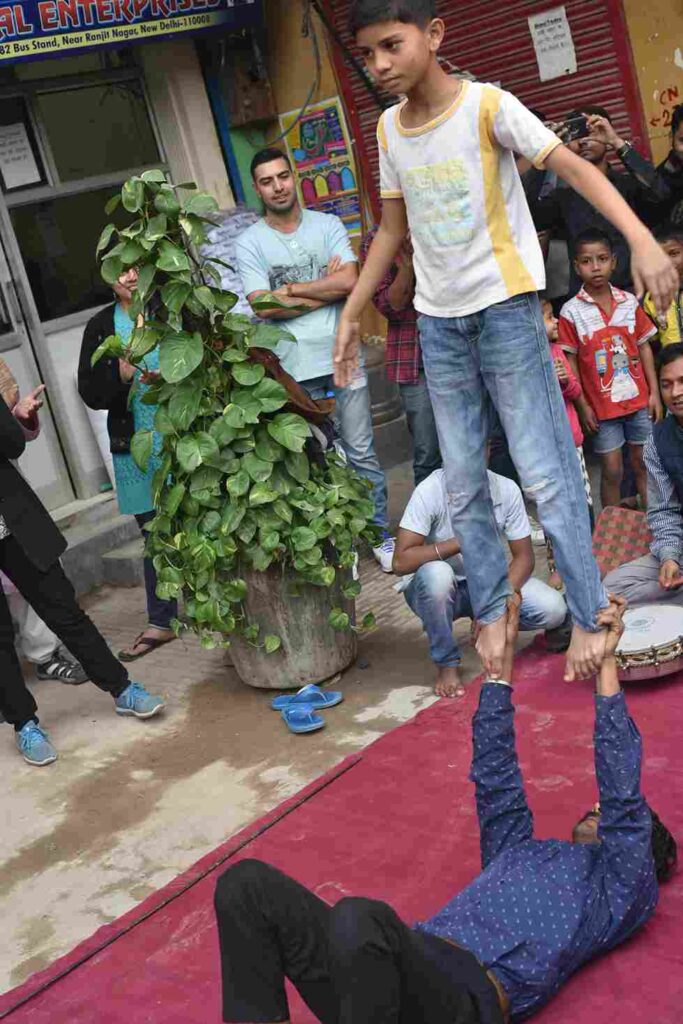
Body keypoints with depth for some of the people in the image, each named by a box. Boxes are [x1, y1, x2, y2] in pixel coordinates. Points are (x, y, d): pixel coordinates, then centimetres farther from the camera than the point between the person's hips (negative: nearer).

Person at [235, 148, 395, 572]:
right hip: (293, 371, -1)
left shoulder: (328, 225, 6)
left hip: (342, 358, 1)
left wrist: (291, 288, -7)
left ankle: (381, 536, 17)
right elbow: (264, 307, -9)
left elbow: (350, 282, -8)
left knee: (362, 453, 6)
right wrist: (326, 288, -5)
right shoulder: (249, 243, 2)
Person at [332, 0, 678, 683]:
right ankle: (491, 611, 20)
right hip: (438, 321, 6)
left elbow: (572, 166, -17)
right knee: (462, 485, 8)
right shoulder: (389, 129, 7)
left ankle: (588, 617, 6)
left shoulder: (487, 105, -10)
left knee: (544, 473, -6)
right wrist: (351, 315, 13)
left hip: (505, 306, -5)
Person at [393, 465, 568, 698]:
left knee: (553, 609, -19)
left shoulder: (506, 489, -14)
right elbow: (401, 561, -30)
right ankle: (446, 663, -13)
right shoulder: (430, 491, -24)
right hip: (439, 590, -3)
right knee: (437, 574, -38)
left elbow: (524, 556, -8)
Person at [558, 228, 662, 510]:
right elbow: (571, 361, -5)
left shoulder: (629, 302, 1)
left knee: (643, 463, 11)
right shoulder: (571, 311, -7)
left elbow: (644, 348, 6)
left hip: (638, 399, 3)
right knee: (612, 470, 3)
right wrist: (583, 405, -7)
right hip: (602, 405, -3)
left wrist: (654, 393, 2)